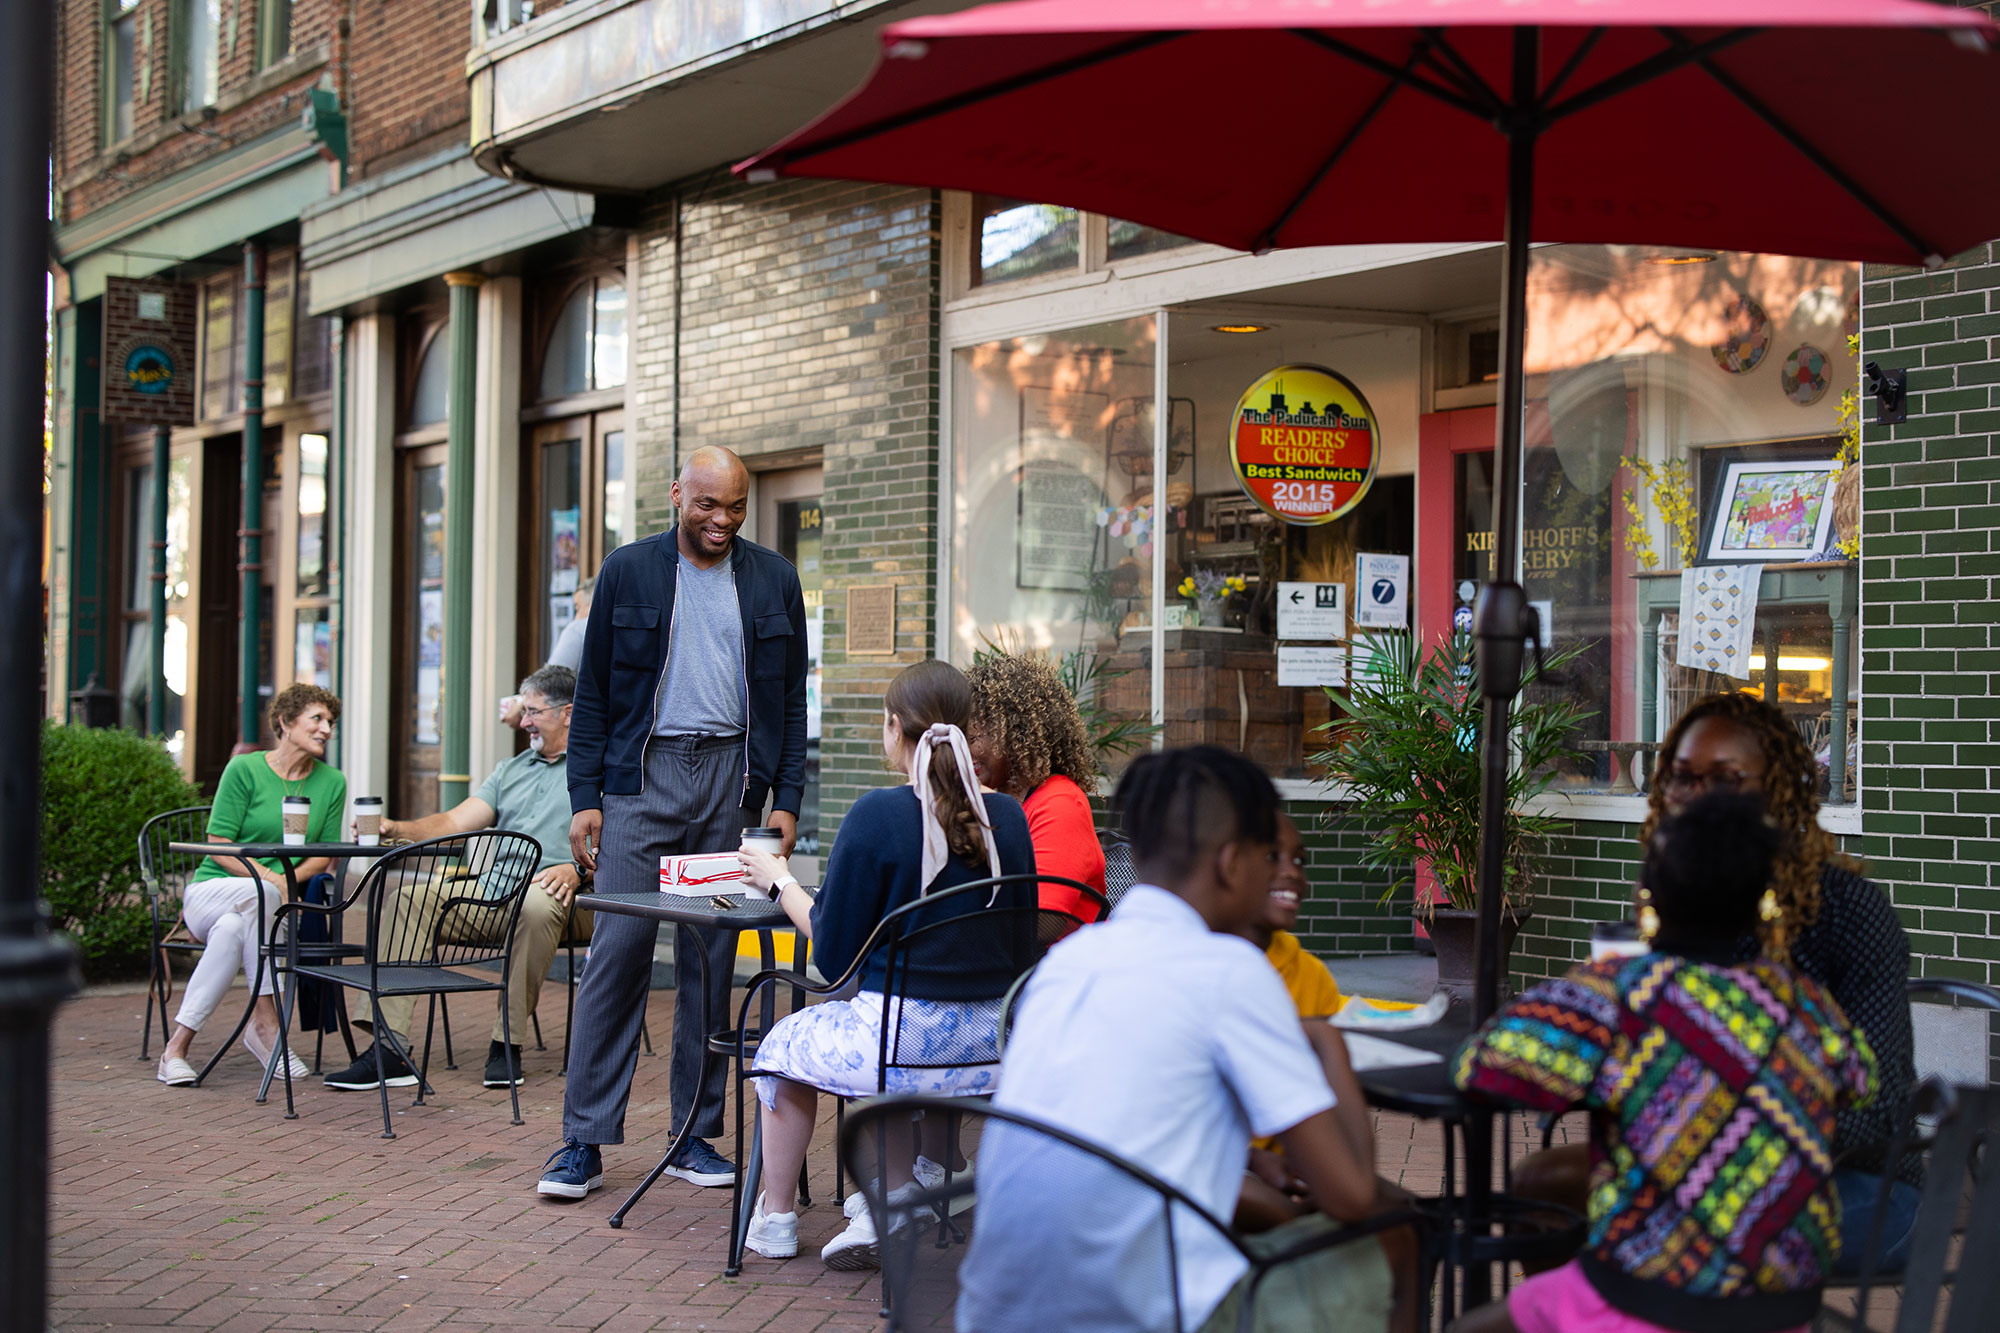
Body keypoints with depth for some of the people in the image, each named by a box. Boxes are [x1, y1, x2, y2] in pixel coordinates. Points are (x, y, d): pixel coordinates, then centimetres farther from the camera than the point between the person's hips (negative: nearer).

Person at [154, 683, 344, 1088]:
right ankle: (265, 1020, -35)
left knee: (232, 928, -35)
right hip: (212, 890, -3)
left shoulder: (331, 782, 9)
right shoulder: (244, 770, -3)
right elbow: (219, 844, -6)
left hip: (267, 908, 3)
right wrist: (270, 879, -20)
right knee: (259, 895, -39)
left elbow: (325, 853, 9)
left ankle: (179, 1043, -32)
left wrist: (290, 878, -12)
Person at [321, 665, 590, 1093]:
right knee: (410, 898, -15)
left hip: (554, 893, -6)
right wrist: (397, 829, 0)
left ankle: (507, 1042, -27)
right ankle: (389, 1046, -26)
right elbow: (455, 823, 16)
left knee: (537, 906, -40)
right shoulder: (511, 770, 27)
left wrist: (577, 869, -24)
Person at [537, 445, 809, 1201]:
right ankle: (583, 1142, -3)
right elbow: (593, 692, 5)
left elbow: (791, 699, 11)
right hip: (643, 776, -2)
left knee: (712, 960, 5)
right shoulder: (627, 571, 5)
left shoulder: (773, 580, 9)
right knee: (618, 950, -7)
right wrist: (584, 797, -3)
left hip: (733, 779, 2)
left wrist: (786, 798, 1)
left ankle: (696, 1136, 12)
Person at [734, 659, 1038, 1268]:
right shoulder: (1007, 816, 0)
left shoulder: (878, 815, -14)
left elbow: (833, 955, -9)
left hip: (905, 1045, -5)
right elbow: (1021, 947, 11)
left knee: (785, 1042, 25)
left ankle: (776, 1218, 37)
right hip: (993, 1048, 5)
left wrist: (781, 883, 7)